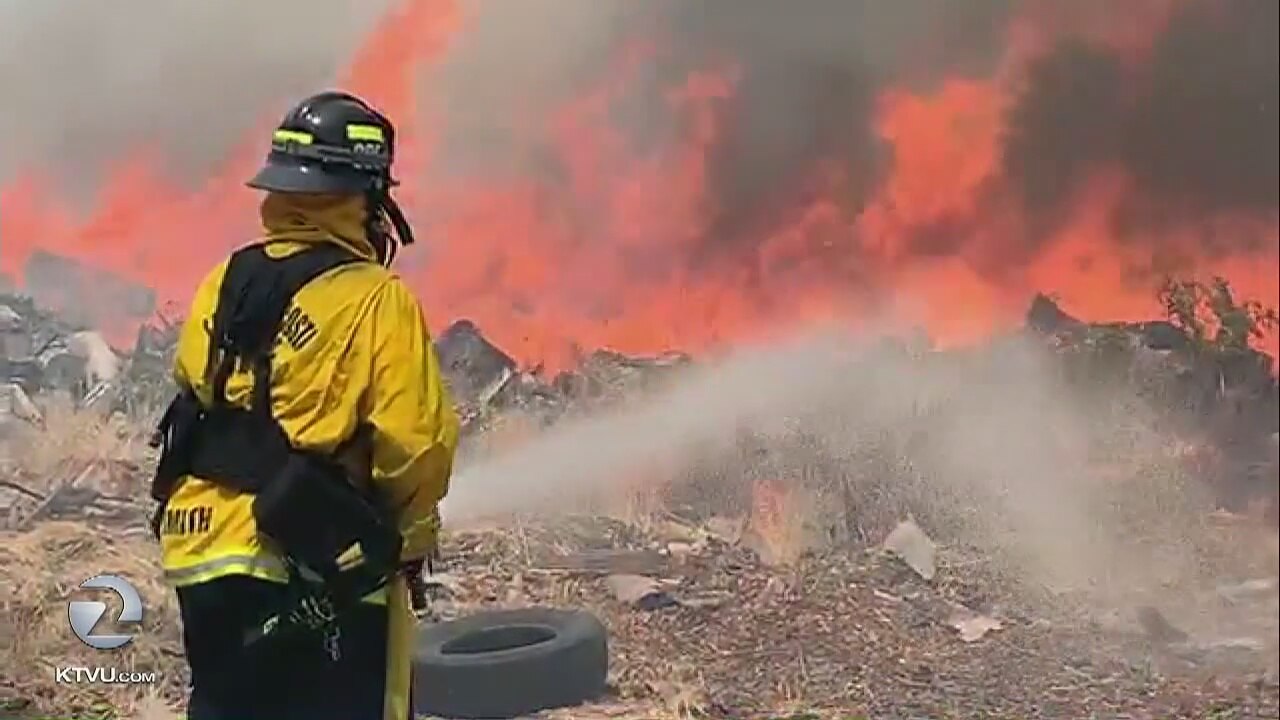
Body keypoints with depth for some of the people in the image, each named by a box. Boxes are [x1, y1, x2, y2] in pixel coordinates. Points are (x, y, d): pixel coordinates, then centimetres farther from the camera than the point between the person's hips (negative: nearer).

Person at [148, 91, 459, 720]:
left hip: (203, 552, 6)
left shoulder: (225, 282, 4)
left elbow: (194, 399, 10)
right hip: (317, 572, -6)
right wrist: (411, 535, 2)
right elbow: (416, 443, -16)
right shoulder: (374, 300, -14)